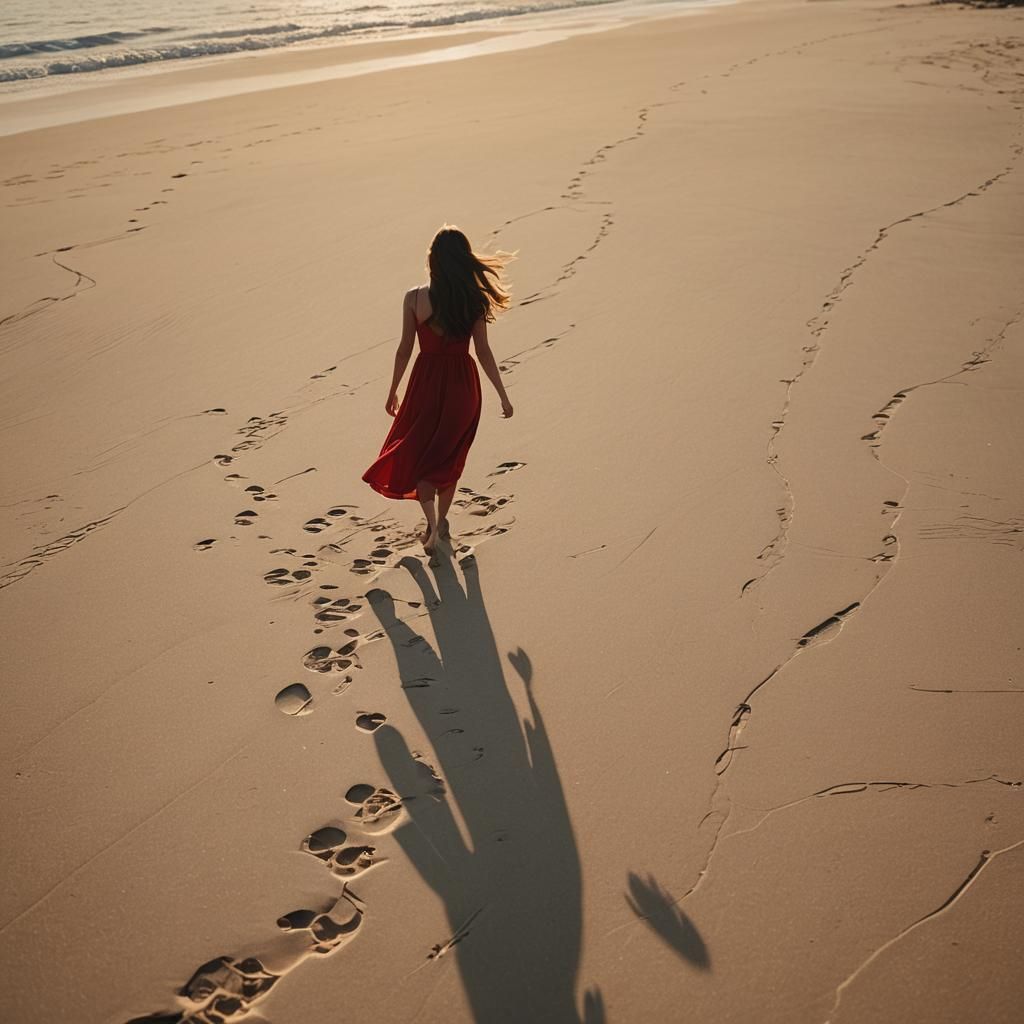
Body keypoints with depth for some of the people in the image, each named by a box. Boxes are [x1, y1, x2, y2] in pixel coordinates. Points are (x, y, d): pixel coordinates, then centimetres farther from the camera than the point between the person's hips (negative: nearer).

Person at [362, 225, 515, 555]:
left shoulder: (414, 298, -11)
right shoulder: (474, 300, -9)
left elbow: (405, 349, -6)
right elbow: (483, 352, -7)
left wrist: (393, 391, 6)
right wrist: (503, 395, 1)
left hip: (427, 381, -1)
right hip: (462, 383, 2)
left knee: (416, 452, 15)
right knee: (449, 455, 20)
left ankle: (432, 524, 0)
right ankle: (442, 522, 31)